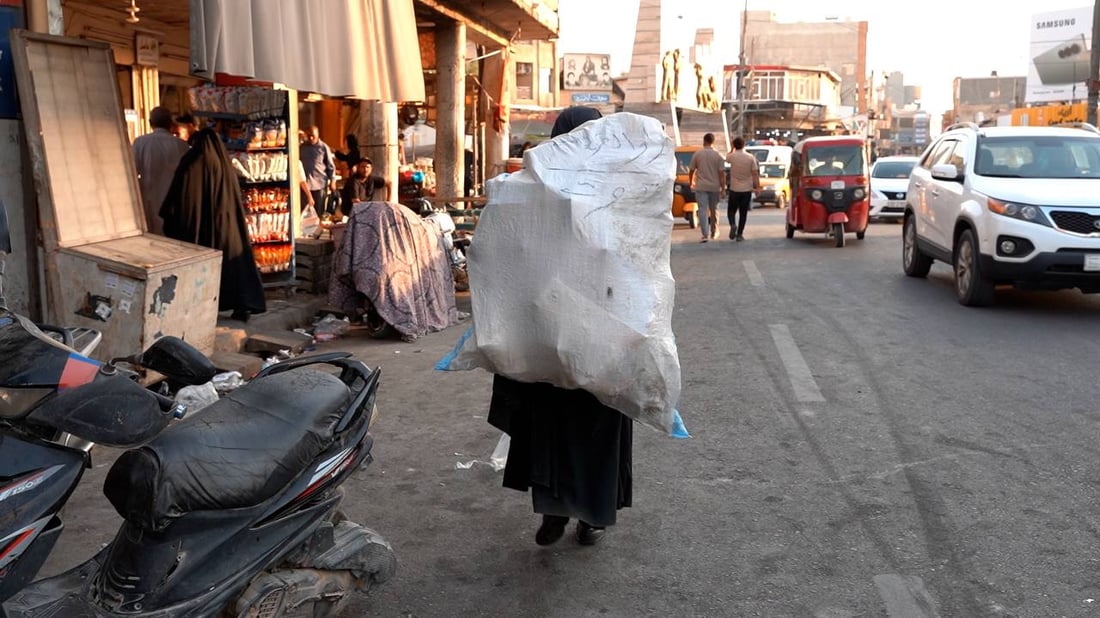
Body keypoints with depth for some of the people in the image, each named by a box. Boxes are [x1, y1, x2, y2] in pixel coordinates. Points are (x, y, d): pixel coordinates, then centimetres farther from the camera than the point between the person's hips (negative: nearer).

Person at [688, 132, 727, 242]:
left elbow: (691, 170, 3)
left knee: (703, 210, -4)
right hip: (714, 187, 1)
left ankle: (706, 235, -15)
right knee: (714, 210, 16)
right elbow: (722, 173, -7)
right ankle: (714, 232, 30)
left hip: (701, 187, -1)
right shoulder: (718, 155, -3)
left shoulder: (697, 154, -3)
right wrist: (723, 187, 0)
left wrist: (691, 182, 20)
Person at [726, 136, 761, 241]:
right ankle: (739, 234, 5)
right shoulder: (750, 157, -6)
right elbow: (755, 173, -4)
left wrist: (732, 149, 20)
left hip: (734, 189, -1)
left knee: (731, 210, 14)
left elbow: (727, 159, 18)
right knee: (743, 213, 7)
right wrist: (757, 187, 3)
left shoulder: (732, 156, -8)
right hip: (747, 189, 1)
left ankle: (733, 225, -14)